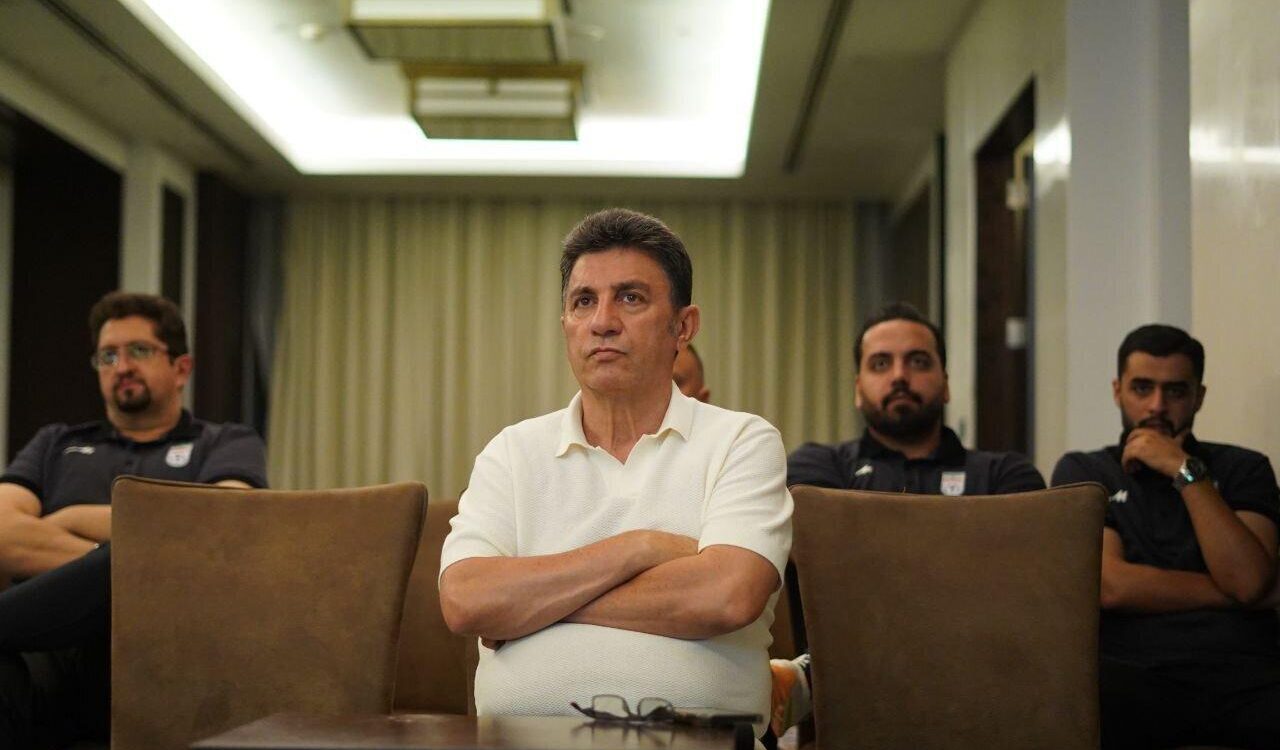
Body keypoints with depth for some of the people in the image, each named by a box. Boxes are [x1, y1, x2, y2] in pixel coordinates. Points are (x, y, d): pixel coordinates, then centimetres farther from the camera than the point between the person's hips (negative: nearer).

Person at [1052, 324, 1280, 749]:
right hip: (1134, 672, -1)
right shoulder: (1083, 472, 15)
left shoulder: (1243, 469, 18)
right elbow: (1111, 586, -2)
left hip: (1243, 671, 2)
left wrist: (1185, 472, -1)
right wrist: (1227, 592, 3)